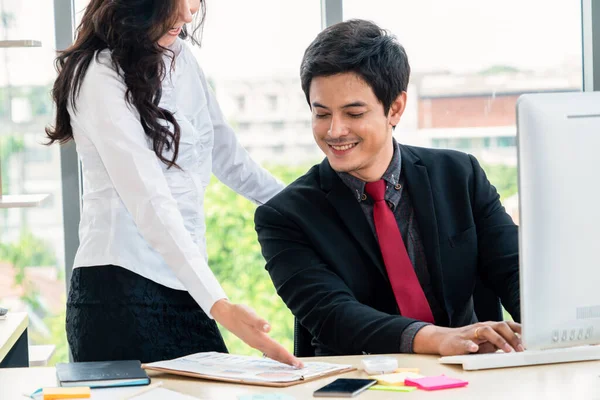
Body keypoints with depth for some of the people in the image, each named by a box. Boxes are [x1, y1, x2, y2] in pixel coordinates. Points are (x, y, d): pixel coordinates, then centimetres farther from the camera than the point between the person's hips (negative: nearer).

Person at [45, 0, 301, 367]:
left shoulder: (180, 55, 11)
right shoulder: (101, 77, -12)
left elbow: (225, 154, 24)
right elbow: (149, 201, -21)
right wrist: (219, 306, -29)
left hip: (182, 289, 7)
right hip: (121, 285, -7)